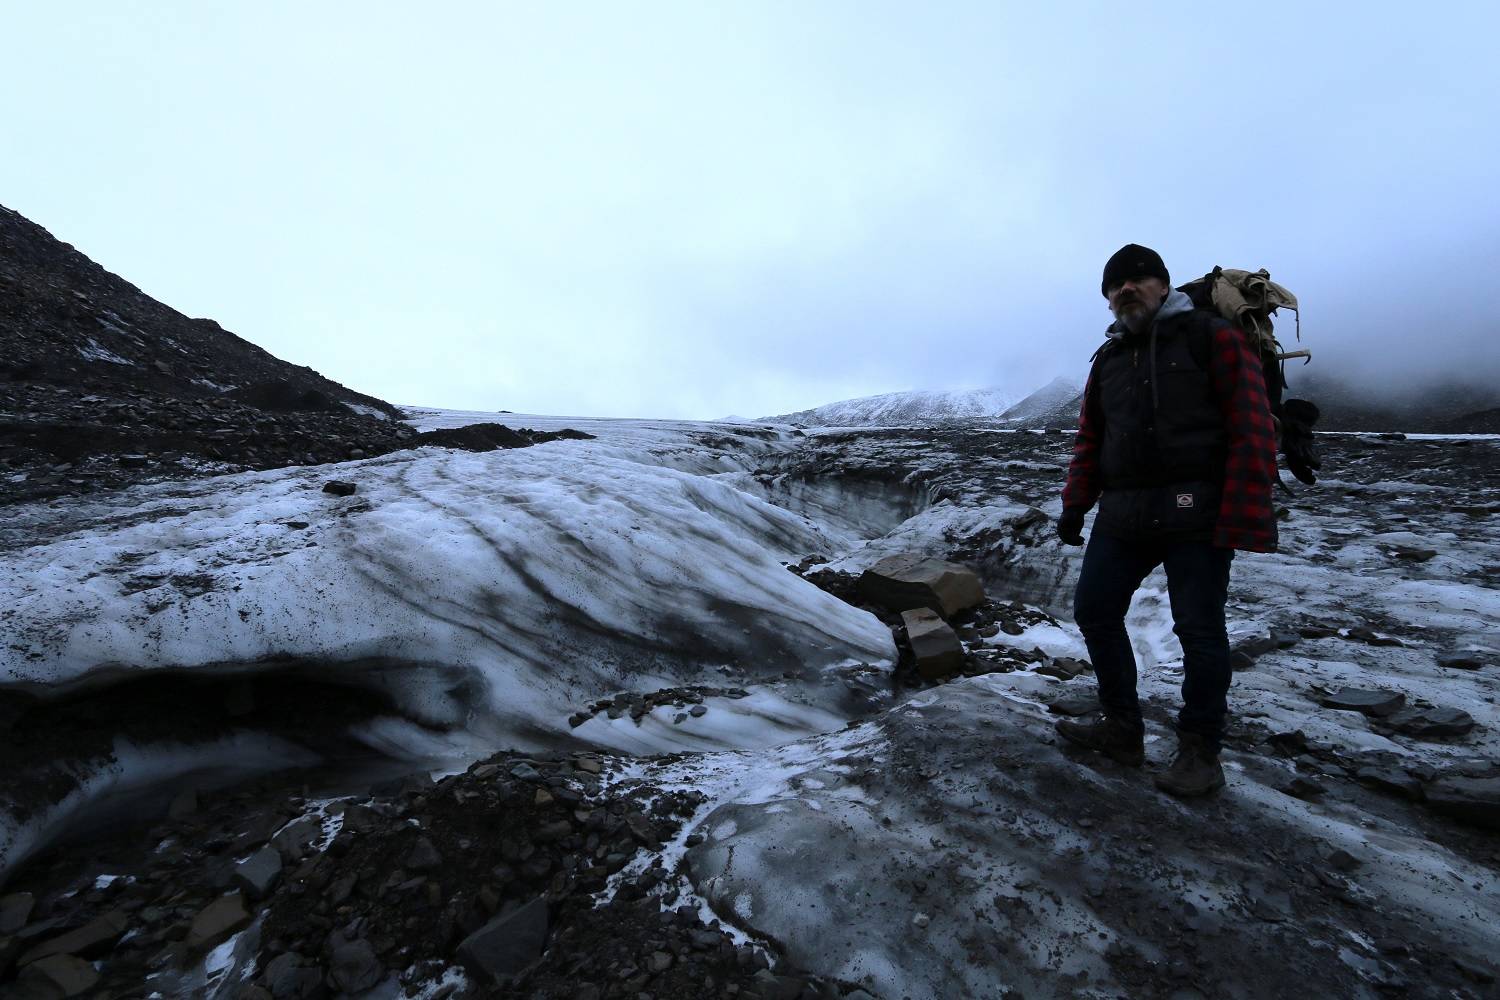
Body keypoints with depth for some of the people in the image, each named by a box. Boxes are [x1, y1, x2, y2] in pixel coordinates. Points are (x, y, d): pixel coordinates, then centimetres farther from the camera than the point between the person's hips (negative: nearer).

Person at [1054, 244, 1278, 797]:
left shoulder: (1211, 336, -1)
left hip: (1195, 515, -6)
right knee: (1094, 610, 6)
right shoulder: (1108, 358, 17)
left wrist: (1243, 517, -16)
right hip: (1122, 516, 6)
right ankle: (1122, 729, 21)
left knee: (1199, 630, 2)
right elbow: (1090, 439, 16)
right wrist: (1075, 505, 5)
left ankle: (1199, 752, 18)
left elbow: (1251, 428, -8)